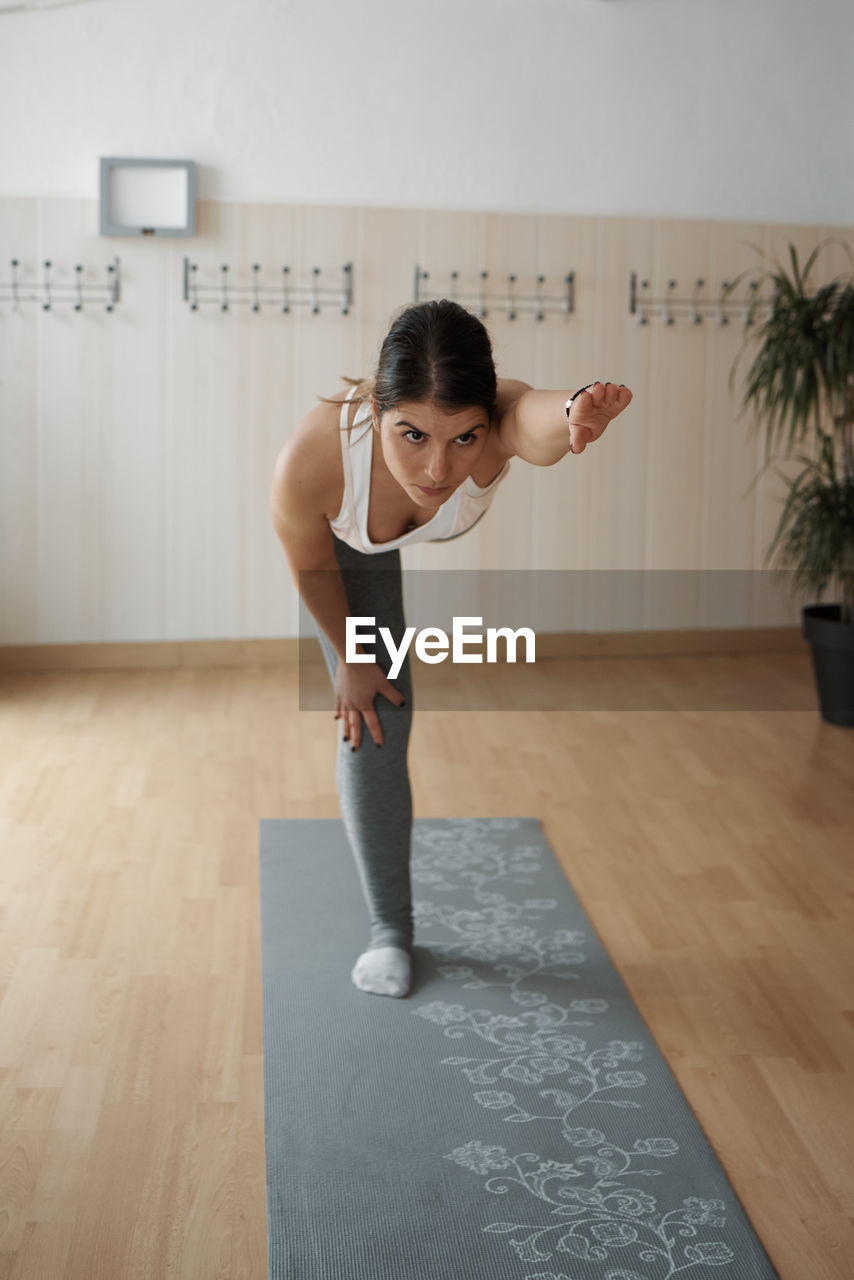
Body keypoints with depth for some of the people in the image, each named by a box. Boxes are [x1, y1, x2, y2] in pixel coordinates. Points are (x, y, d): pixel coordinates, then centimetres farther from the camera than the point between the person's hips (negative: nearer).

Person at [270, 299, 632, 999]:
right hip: (352, 539, -1)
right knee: (374, 717, -2)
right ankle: (389, 929, 13)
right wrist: (348, 657, -8)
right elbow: (310, 568, -21)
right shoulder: (311, 461, -43)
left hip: (462, 528, 1)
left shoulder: (498, 422, -46)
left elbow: (536, 417, -72)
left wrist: (575, 414, -94)